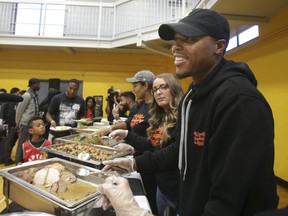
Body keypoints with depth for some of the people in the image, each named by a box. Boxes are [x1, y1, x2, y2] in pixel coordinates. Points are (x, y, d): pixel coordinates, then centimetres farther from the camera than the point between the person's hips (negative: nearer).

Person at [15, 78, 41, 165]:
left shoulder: (35, 95, 8)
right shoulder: (27, 95, -16)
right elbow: (19, 110, -11)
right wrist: (18, 124, -3)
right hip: (25, 124, -8)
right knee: (22, 144, 4)